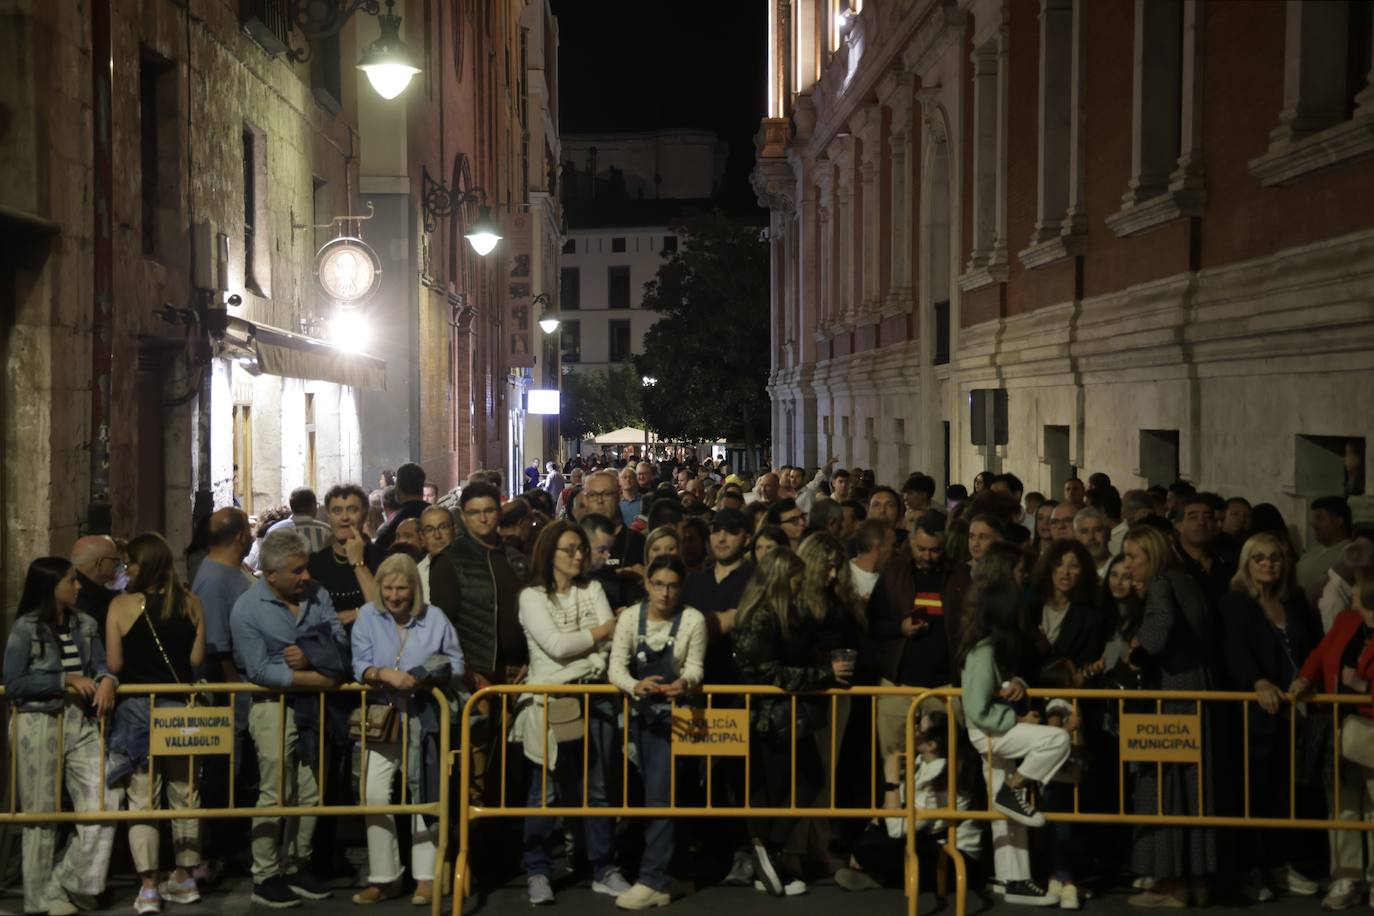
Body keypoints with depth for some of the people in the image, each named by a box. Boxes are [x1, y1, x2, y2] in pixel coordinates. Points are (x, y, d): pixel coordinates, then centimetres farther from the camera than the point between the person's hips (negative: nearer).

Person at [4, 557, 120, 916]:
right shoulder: (26, 629, -7)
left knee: (103, 802, -4)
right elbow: (13, 685, -11)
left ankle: (65, 882, 11)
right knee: (41, 813, 5)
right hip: (39, 724, -5)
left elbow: (100, 665, 8)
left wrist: (107, 680, -15)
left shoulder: (85, 624, 8)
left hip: (80, 722, 5)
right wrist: (65, 680, -15)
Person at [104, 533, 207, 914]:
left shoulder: (122, 605, -8)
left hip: (138, 708, -3)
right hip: (182, 709, 3)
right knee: (184, 795, 14)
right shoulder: (191, 603, -1)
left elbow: (113, 663, -9)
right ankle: (184, 878, 22)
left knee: (142, 800, 3)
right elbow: (197, 658, 1)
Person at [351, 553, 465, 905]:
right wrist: (385, 674, -26)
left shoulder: (435, 618, 1)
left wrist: (428, 679, -17)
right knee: (374, 794, -6)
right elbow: (359, 666, -6)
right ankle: (384, 877, 7)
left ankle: (426, 876, 11)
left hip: (424, 719, 0)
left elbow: (456, 668, 2)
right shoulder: (367, 616, 2)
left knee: (424, 795, 2)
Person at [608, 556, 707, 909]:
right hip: (638, 713, 4)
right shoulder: (630, 617, -5)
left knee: (659, 796, -10)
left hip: (671, 714, -3)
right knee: (648, 794, 11)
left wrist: (685, 682, -34)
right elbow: (616, 667, -13)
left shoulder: (693, 619, -11)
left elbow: (694, 667, -10)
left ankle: (652, 881, -9)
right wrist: (636, 686, -34)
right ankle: (663, 870, 24)